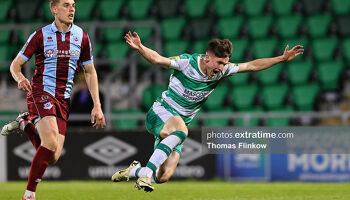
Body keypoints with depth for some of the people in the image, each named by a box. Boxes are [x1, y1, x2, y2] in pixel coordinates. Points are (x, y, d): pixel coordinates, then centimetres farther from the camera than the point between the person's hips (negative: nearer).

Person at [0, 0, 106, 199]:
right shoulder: (41, 35, -1)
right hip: (41, 93, -4)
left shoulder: (82, 37, 8)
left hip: (63, 100, 4)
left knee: (52, 158, -4)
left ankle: (26, 123, 22)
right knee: (51, 143, -26)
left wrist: (97, 105, 8)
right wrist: (20, 79, -19)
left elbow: (90, 72, 16)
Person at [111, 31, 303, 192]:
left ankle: (134, 170, 24)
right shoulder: (187, 62, -17)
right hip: (160, 113, -6)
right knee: (180, 131, -40)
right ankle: (146, 173, -38)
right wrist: (140, 48, -48)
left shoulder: (221, 71, -1)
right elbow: (157, 59, -29)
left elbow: (252, 66, 6)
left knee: (164, 176, -7)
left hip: (177, 126, 6)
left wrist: (283, 58, 3)